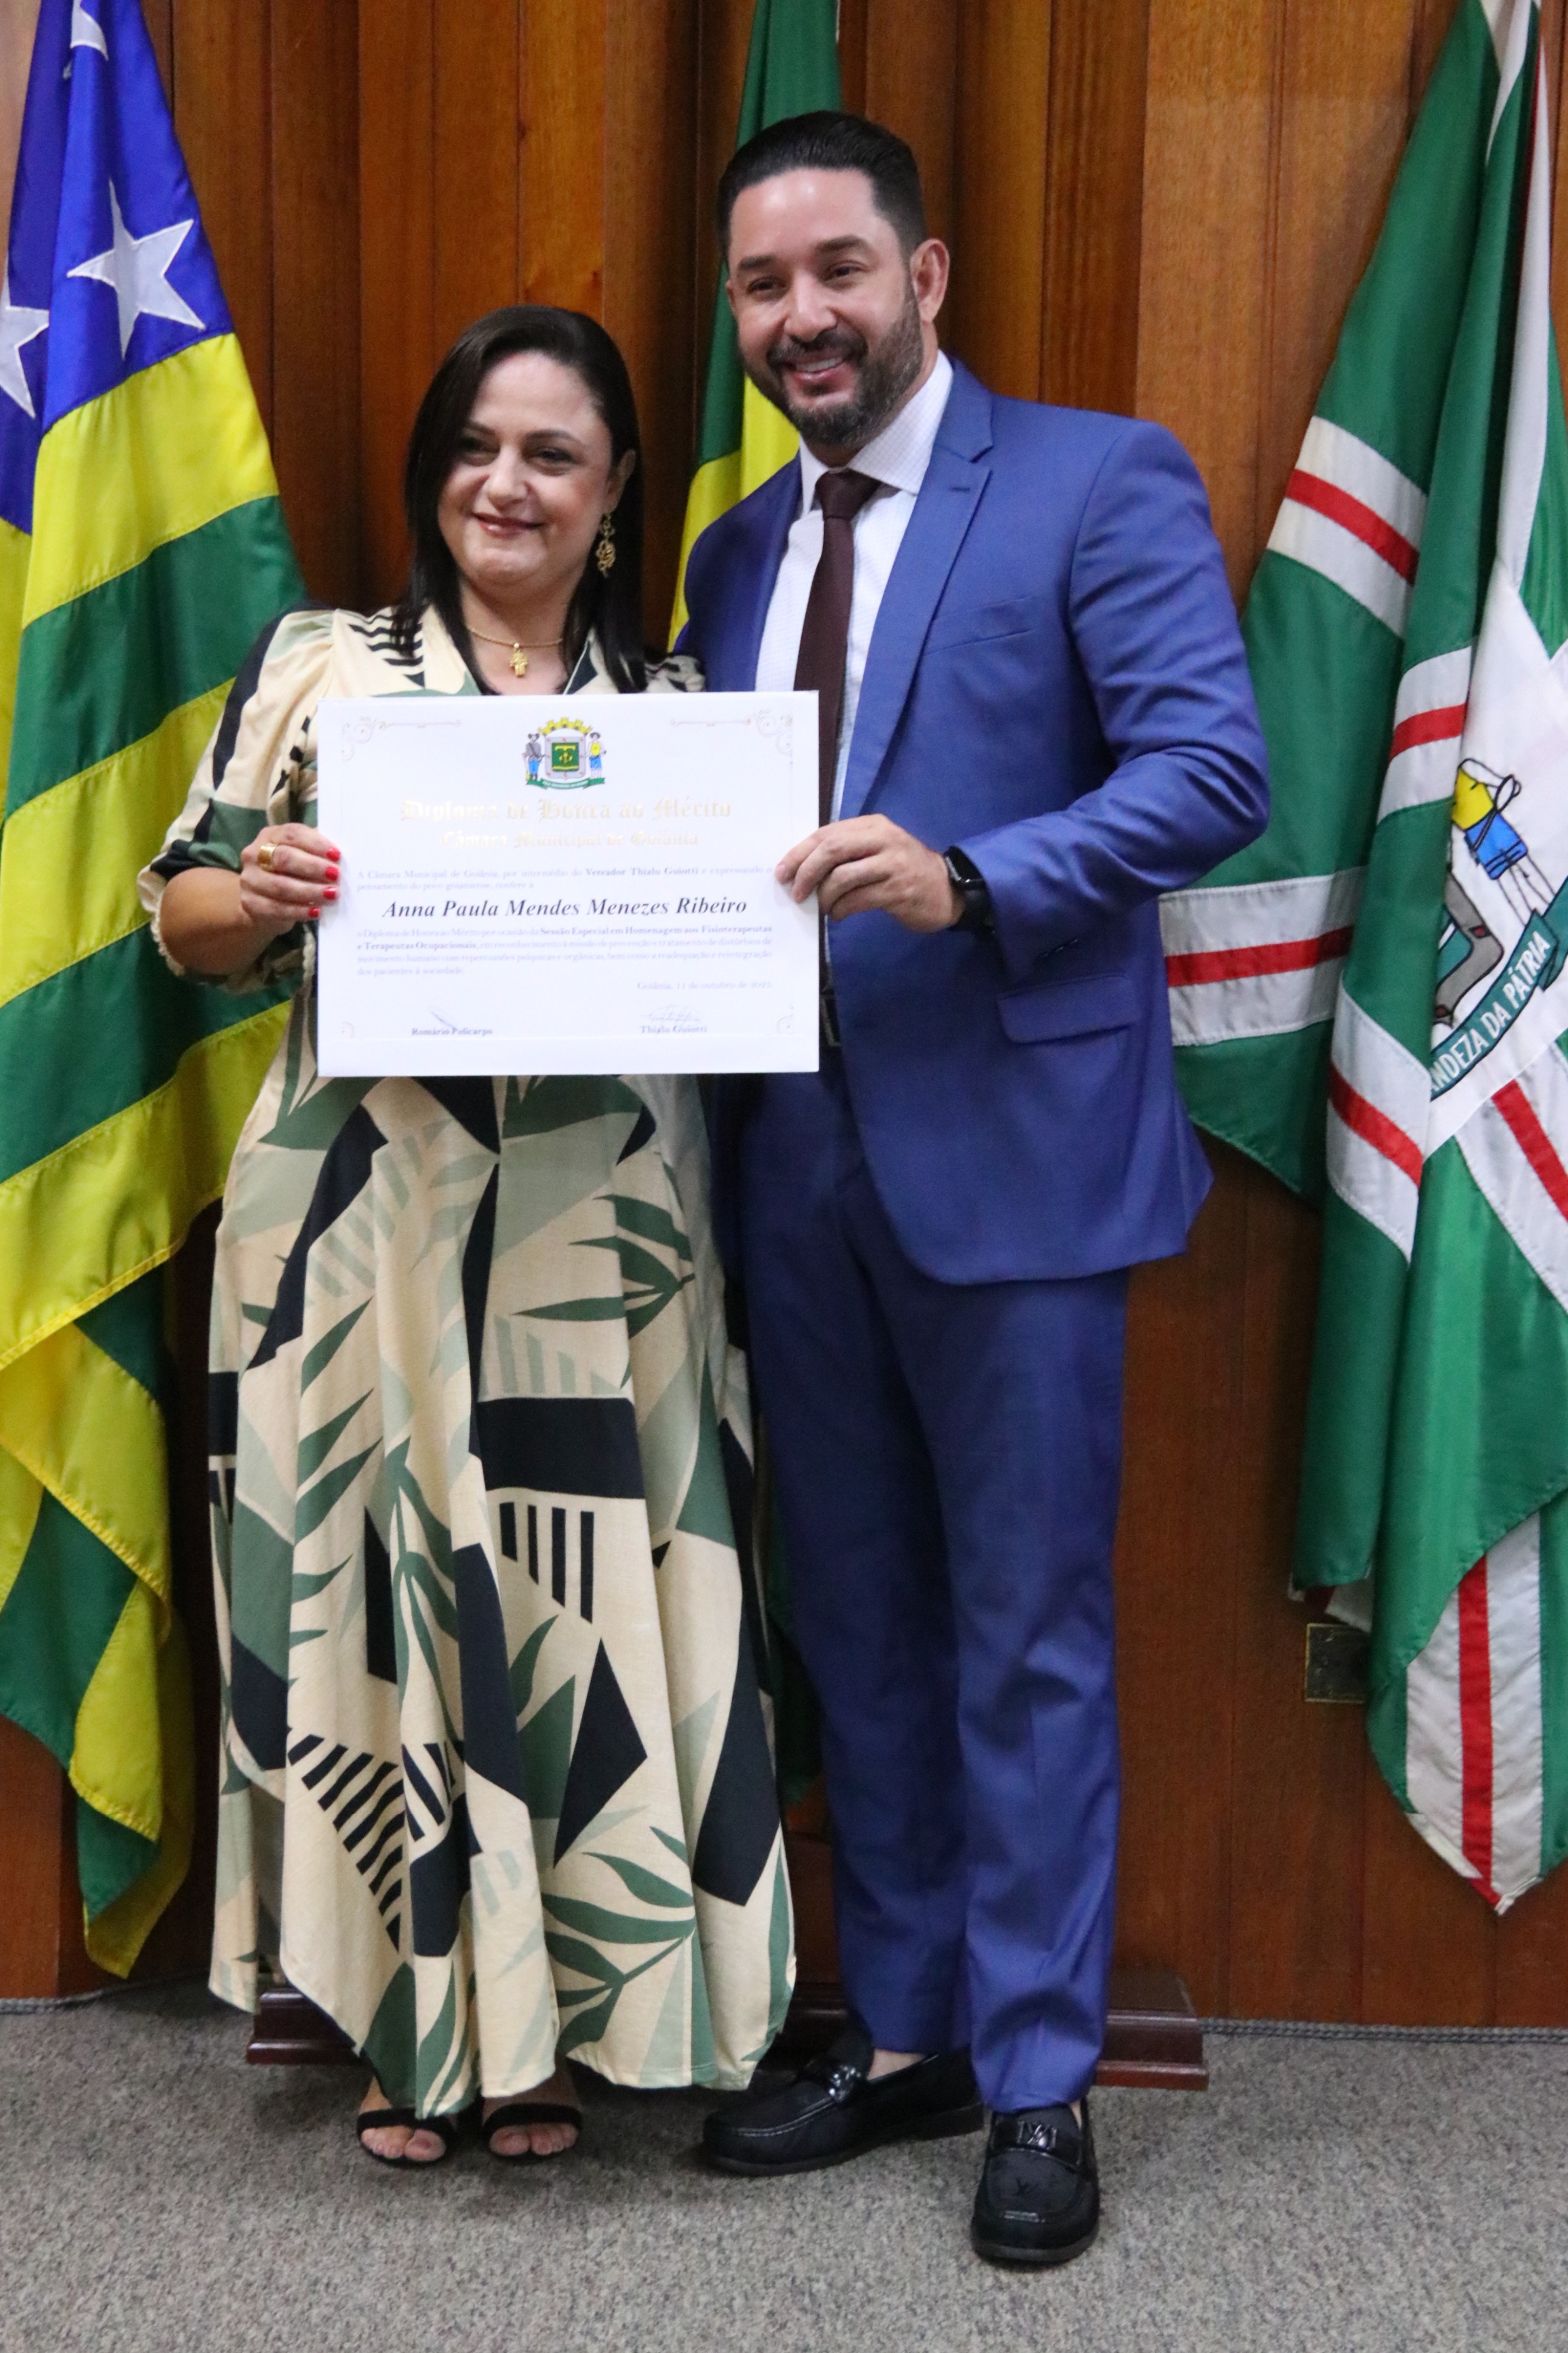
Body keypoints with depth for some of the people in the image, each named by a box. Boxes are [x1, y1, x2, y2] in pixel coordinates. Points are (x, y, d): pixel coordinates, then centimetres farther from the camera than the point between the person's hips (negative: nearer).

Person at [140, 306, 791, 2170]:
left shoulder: (677, 704, 12)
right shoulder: (318, 665, 6)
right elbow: (182, 913, 6)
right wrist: (261, 896, -15)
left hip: (598, 1247, 1)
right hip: (364, 1231, -1)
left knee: (577, 1601, 5)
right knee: (377, 1591, 5)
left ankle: (547, 2018, 24)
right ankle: (404, 2012, 25)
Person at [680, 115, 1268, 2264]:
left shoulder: (1101, 481, -3)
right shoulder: (738, 554, 16)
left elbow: (1217, 764, -13)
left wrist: (969, 877, -25)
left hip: (1010, 1144, -6)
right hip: (797, 1157, 6)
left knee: (1027, 1639, 4)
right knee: (860, 1624, 15)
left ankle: (1040, 2085, 20)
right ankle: (902, 2034, 31)